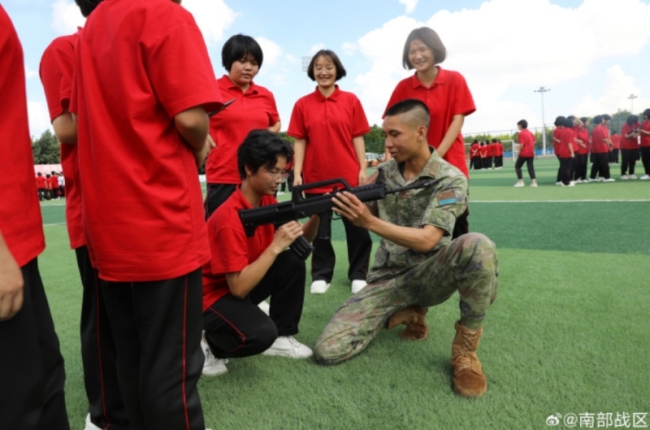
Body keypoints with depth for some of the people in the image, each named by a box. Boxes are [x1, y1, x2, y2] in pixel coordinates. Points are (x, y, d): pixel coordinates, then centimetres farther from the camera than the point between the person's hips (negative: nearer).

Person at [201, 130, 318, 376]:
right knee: (261, 333, -32)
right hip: (213, 294, -8)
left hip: (242, 283, 8)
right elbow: (239, 287, -32)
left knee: (293, 261, -11)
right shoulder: (229, 218, -30)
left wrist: (316, 216, -17)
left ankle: (282, 336, 3)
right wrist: (276, 246, -33)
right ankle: (208, 343, 0)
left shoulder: (267, 201, -4)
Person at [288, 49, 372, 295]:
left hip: (349, 176, 0)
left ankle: (358, 275, 21)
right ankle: (321, 275, 24)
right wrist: (297, 173, -4)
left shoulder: (351, 101, 3)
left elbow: (357, 137, 3)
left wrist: (363, 169, -3)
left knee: (356, 226, 6)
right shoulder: (302, 104, 3)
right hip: (316, 177, 1)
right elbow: (299, 141, 3)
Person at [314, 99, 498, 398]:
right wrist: (342, 205, -9)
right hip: (388, 278, 4)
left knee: (476, 245, -37)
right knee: (328, 350, -12)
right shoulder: (385, 173, 3)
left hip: (430, 276, -3)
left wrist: (369, 222, -36)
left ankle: (465, 348, -15)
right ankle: (407, 313, 11)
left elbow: (427, 240, -24)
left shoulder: (450, 180, -12)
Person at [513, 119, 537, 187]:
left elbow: (522, 144, -17)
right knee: (530, 167, 7)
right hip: (531, 153, 7)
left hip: (524, 153, -6)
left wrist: (519, 150, -2)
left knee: (517, 166, 7)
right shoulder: (530, 132, 12)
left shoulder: (521, 133, -11)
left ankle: (521, 181, 1)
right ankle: (534, 182, -2)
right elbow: (533, 142, 13)